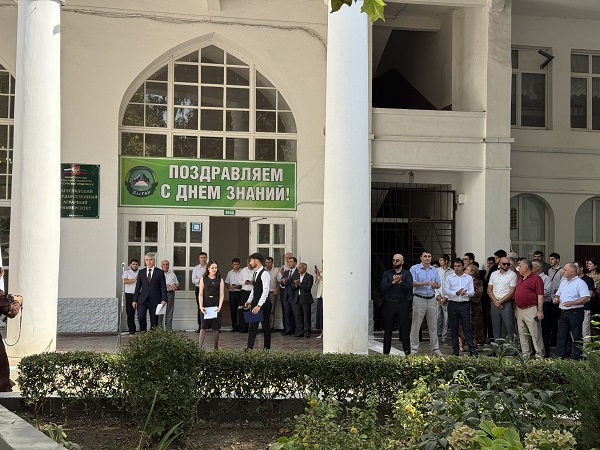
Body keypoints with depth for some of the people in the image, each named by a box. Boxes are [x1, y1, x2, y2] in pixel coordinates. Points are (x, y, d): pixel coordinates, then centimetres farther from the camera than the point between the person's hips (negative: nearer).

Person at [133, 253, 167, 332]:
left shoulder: (160, 272, 3)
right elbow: (138, 287, 12)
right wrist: (135, 300, 7)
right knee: (140, 317, -15)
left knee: (154, 320, 1)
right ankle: (143, 332, 3)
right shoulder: (141, 272, 11)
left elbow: (163, 287, 1)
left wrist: (163, 300, -9)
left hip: (154, 300, -1)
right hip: (142, 299, 1)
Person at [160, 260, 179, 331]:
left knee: (169, 312, 3)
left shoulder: (172, 274, 19)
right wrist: (165, 285, -18)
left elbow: (177, 284, 17)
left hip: (170, 293, 3)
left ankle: (169, 328, 6)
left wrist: (175, 286, -5)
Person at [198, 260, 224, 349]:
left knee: (215, 328, 4)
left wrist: (219, 307, -9)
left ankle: (216, 348, 13)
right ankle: (199, 347, -6)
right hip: (206, 306, -1)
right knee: (203, 327, -4)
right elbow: (200, 294, 4)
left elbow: (221, 295, 3)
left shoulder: (220, 280, 7)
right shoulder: (203, 279, 6)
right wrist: (201, 306, -8)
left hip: (215, 306, 1)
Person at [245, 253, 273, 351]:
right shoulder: (255, 273, 12)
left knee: (265, 326, 3)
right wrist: (249, 301, 13)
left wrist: (259, 305, -28)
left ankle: (267, 348, 14)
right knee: (252, 325, 4)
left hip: (263, 303, -8)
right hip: (255, 302, 8)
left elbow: (265, 291, -23)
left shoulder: (265, 274, -16)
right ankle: (249, 347, 4)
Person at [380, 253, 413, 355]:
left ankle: (407, 351, 4)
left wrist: (400, 282, -22)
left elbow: (410, 288, -7)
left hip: (403, 304, -1)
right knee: (388, 329, 5)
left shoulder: (407, 274, 8)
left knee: (405, 329, -2)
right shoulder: (387, 273, 10)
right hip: (389, 304, 1)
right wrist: (393, 282, -17)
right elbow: (383, 288, -3)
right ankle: (386, 352, 12)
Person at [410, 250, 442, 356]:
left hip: (432, 299, 4)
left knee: (433, 326, 7)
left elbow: (439, 284, 11)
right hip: (419, 299, -4)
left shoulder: (434, 270, 13)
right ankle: (413, 348, 3)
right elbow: (412, 283, -13)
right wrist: (426, 283, -22)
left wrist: (436, 285, -13)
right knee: (415, 325, -3)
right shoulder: (414, 269, -2)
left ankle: (435, 348, 13)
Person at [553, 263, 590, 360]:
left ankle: (577, 356, 4)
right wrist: (556, 298, 2)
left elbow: (586, 298, -17)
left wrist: (572, 303, -24)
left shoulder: (580, 283, -9)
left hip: (575, 312, -8)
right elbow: (558, 293, 26)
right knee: (561, 335, 10)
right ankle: (559, 355, 15)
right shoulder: (563, 282, 16)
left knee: (576, 336, -1)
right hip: (563, 312, 8)